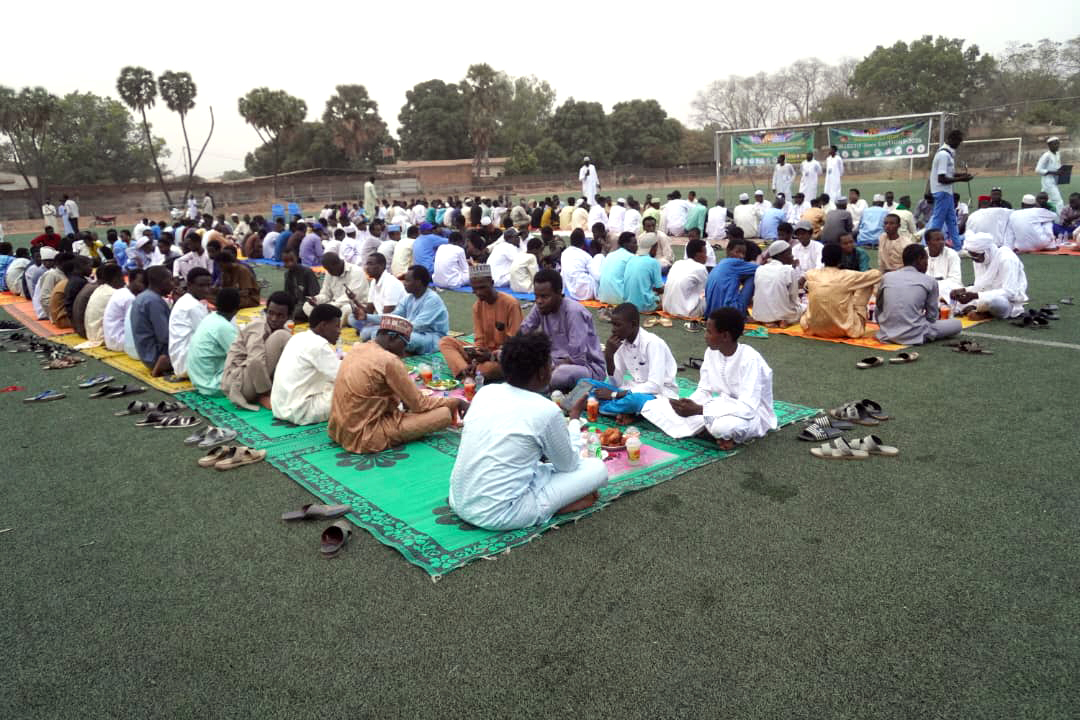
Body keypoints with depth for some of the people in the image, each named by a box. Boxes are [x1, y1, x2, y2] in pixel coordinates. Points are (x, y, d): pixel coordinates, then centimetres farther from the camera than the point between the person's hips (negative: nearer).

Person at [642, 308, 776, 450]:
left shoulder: (750, 360, -26)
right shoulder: (711, 352, -5)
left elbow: (747, 408, -33)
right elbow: (704, 390, 3)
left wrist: (699, 410, -36)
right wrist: (690, 404, -20)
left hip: (752, 414, -7)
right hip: (724, 407, 7)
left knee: (723, 426, -43)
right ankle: (721, 435, -7)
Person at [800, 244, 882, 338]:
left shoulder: (810, 274, -6)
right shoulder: (847, 276, -13)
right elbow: (877, 274, 0)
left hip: (814, 329, 3)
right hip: (843, 330, -3)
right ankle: (859, 329, 22)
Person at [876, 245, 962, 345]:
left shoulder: (886, 277, 6)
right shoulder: (930, 281, -1)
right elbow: (932, 317, 4)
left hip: (886, 336, 3)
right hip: (914, 337, -2)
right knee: (957, 324, 16)